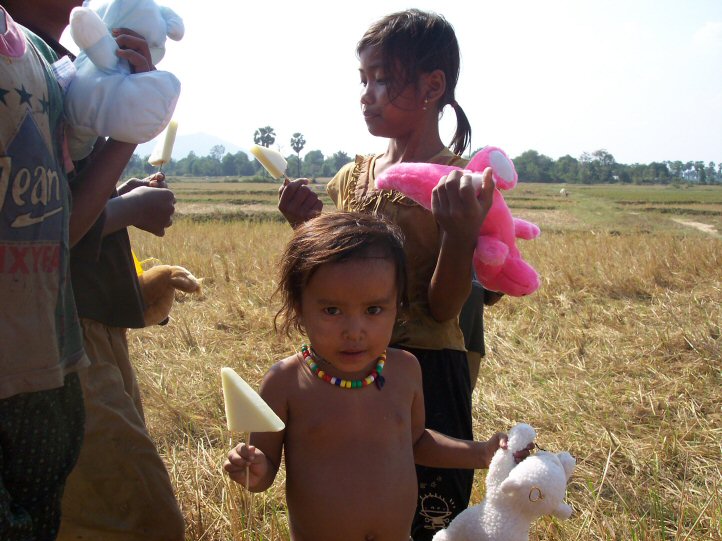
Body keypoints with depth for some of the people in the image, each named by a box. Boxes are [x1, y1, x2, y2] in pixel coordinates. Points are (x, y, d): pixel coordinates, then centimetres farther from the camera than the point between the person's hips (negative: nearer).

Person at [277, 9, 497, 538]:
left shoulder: (459, 185, -10)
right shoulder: (352, 176, 6)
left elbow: (444, 309, -15)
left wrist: (461, 235, -31)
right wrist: (308, 228, -6)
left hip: (426, 375, -5)